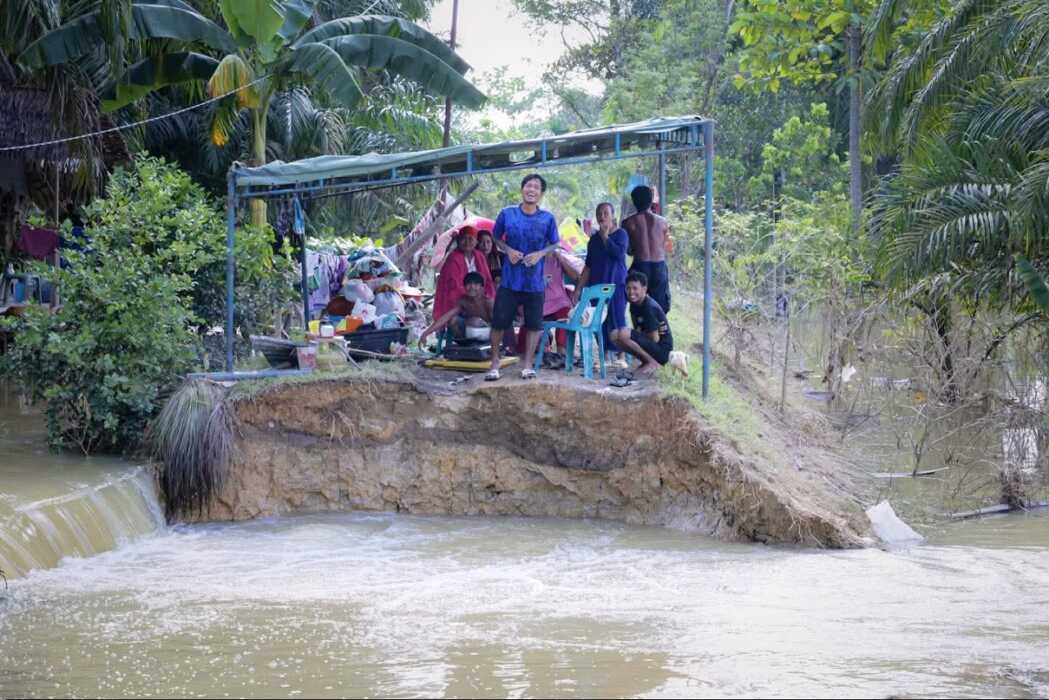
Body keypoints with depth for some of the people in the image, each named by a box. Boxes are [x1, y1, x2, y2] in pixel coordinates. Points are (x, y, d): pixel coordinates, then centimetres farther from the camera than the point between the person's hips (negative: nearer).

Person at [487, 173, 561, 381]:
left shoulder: (548, 219, -3)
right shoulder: (507, 214, -4)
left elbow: (554, 244, 6)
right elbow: (496, 238, 8)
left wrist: (541, 253, -13)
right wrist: (508, 250, -10)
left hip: (535, 281, 1)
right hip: (510, 279, -1)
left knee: (534, 324, 5)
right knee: (499, 322, -1)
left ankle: (527, 365, 17)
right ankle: (494, 364, 12)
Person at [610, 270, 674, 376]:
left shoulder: (650, 308, -20)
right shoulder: (634, 304, 7)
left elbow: (655, 339, -18)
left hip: (662, 350, -9)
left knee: (623, 334, -24)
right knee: (615, 336, 3)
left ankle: (652, 363, -10)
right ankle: (646, 361, 7)